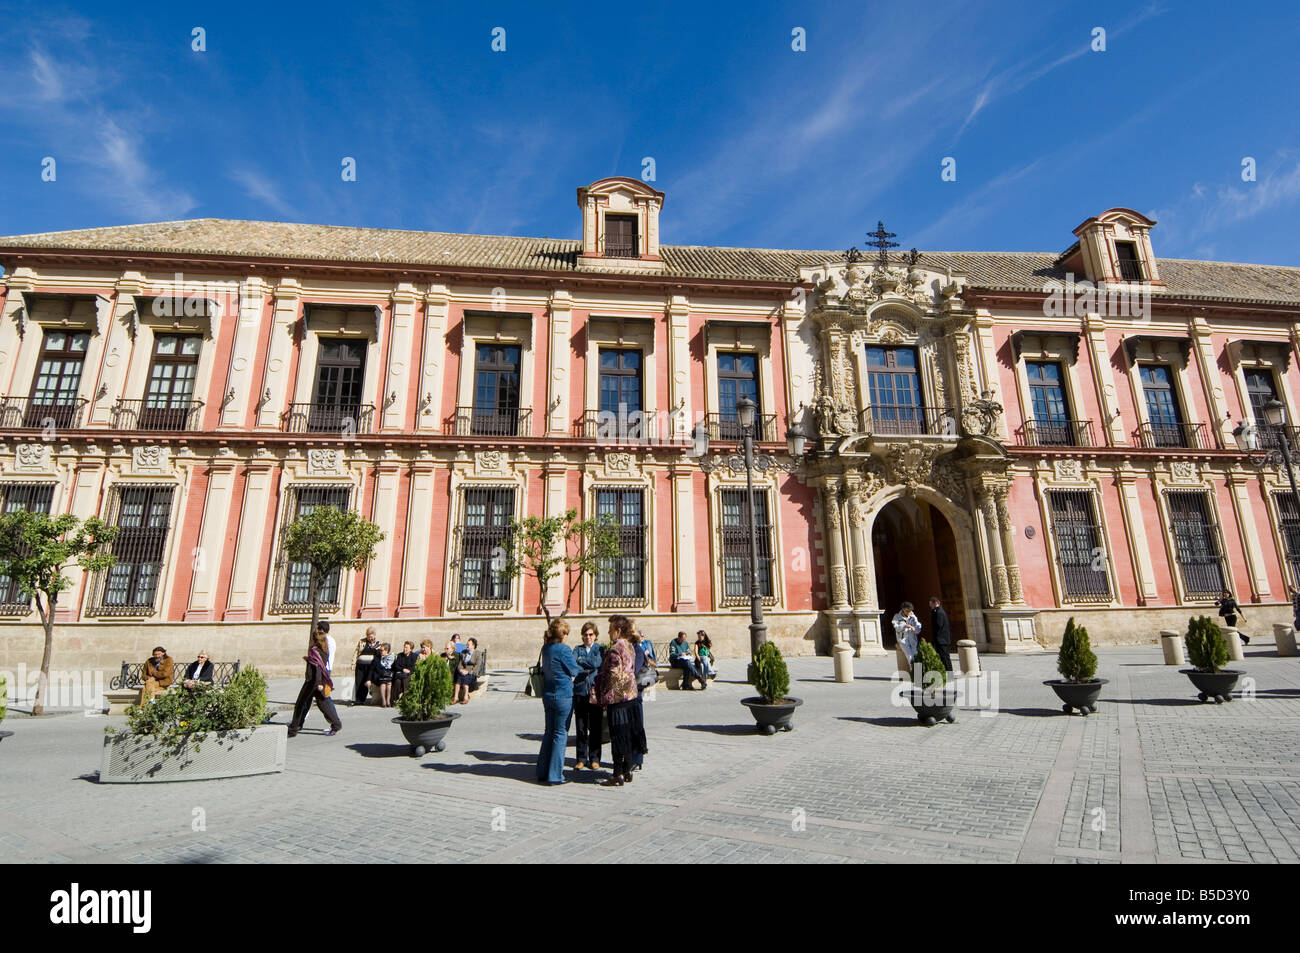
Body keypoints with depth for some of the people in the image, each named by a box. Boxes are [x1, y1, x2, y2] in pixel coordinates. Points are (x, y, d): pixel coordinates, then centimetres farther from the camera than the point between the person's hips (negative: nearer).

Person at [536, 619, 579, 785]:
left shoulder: (545, 648, 5)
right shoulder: (564, 650, -17)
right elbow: (574, 671, -7)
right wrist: (574, 661, 12)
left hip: (548, 695, 7)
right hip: (564, 695, -7)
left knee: (549, 732, 15)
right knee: (561, 734, 2)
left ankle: (542, 773, 21)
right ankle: (555, 775, 6)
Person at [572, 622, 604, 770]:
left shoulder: (600, 649, 6)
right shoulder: (577, 649, 9)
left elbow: (597, 663, -13)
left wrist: (581, 660, -7)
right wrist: (587, 668, -21)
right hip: (580, 691, 1)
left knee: (595, 727, 5)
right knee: (580, 727, 6)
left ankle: (594, 759, 17)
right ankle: (581, 758, 17)